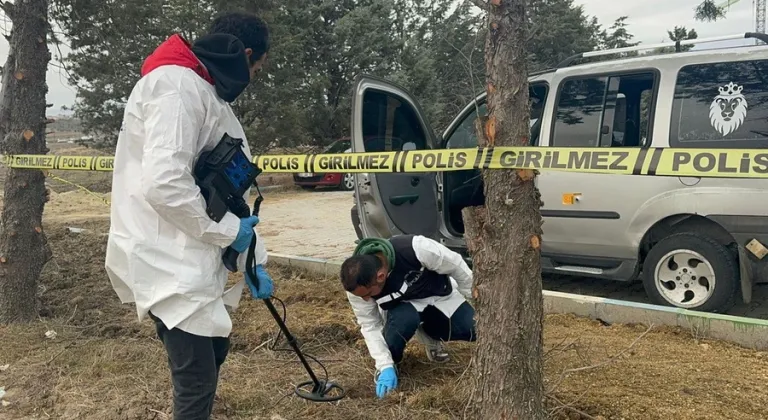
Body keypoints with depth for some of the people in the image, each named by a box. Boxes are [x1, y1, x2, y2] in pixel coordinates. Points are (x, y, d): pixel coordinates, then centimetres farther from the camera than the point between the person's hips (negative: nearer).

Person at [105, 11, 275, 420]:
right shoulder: (177, 84, -17)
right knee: (197, 380, -4)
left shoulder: (209, 94, 16)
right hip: (169, 263, -10)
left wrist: (253, 260, 15)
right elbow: (164, 184, -30)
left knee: (213, 350, 22)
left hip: (194, 259, 10)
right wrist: (227, 231, -16)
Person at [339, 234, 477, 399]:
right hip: (402, 306, -1)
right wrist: (385, 366, -26)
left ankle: (429, 335, 11)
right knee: (405, 319, -36)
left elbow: (457, 266, -21)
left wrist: (472, 299, -6)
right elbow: (370, 325, -18)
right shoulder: (357, 283, -30)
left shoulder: (417, 249, -39)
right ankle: (390, 362, -6)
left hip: (439, 296, 1)